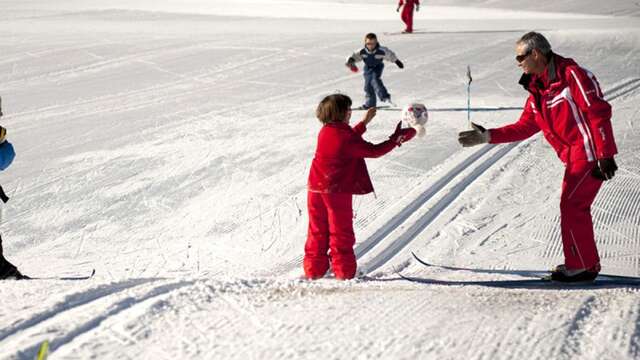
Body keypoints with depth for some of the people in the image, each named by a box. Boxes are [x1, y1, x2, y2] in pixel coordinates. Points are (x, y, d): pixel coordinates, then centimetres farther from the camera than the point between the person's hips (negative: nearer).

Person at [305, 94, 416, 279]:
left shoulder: (325, 132, 6)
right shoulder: (346, 138, -17)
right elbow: (374, 151, -11)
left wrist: (364, 122, 30)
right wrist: (396, 139, -3)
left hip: (316, 189, 6)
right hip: (337, 191, -6)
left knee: (317, 230, 13)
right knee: (341, 231, 5)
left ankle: (314, 269, 16)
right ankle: (343, 270, 9)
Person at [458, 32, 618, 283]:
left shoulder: (572, 75, -15)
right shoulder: (538, 90, 13)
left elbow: (598, 112, -19)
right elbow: (524, 127, 15)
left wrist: (605, 155, -23)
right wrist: (487, 137, 6)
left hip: (589, 154, -9)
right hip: (574, 157, 9)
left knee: (571, 206, -8)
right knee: (575, 207, 13)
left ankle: (581, 266, 0)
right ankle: (586, 264, 22)